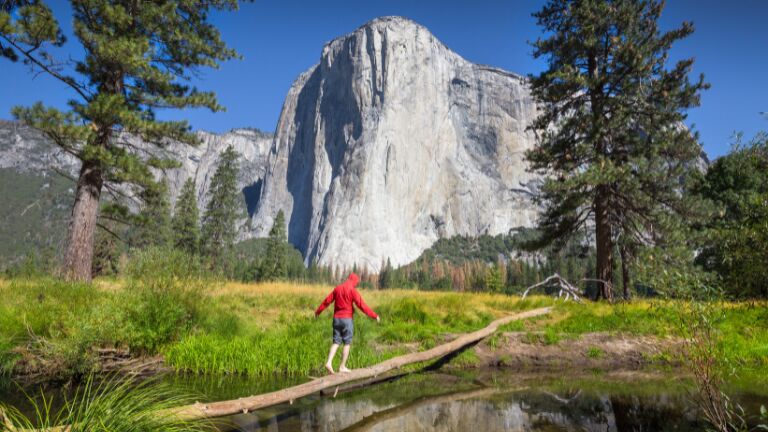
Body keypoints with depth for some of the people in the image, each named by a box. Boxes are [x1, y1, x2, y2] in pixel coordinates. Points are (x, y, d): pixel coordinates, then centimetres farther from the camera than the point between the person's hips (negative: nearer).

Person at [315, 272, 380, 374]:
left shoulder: (337, 288, 8)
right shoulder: (353, 291, -10)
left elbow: (327, 301, 15)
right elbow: (361, 305, -14)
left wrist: (318, 311, 28)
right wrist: (374, 316, -10)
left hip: (336, 318, 6)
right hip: (347, 319, -5)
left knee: (336, 342, 10)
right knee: (347, 343, 5)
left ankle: (329, 362, -5)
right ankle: (342, 366, 7)